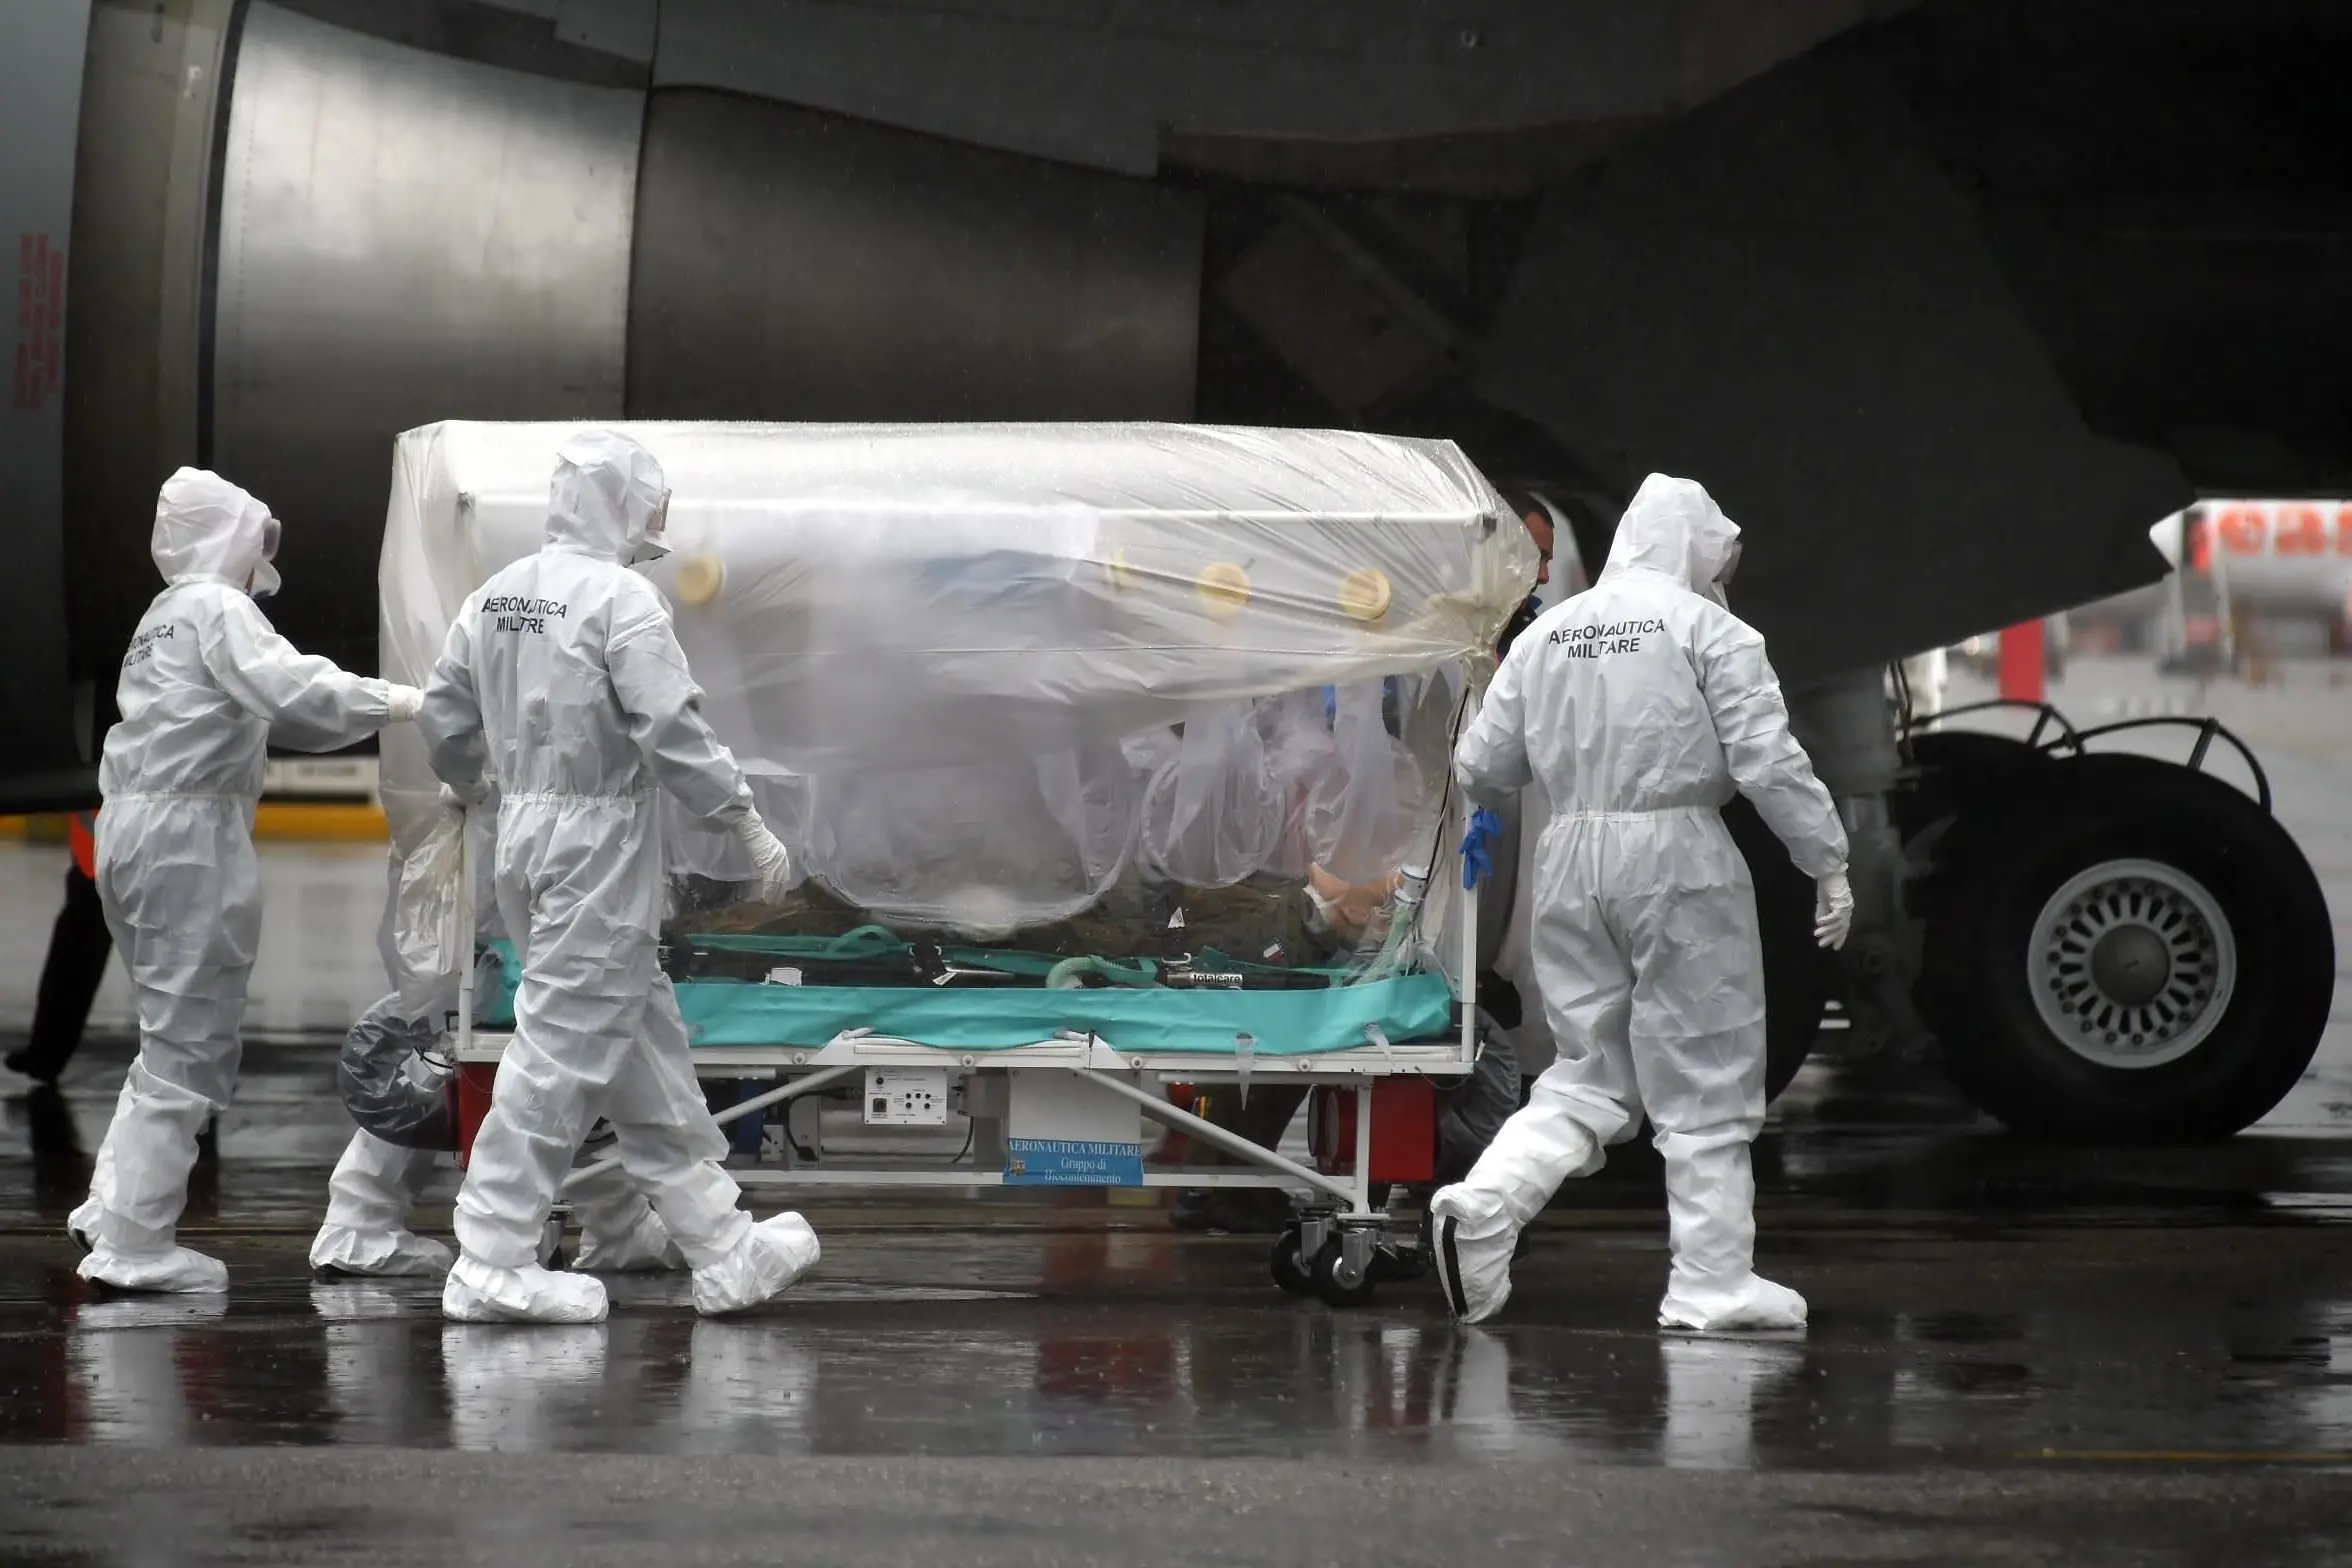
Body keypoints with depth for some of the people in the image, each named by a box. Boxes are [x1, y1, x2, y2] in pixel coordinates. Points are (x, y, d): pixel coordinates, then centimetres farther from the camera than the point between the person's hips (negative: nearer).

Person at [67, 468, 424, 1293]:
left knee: (177, 1033, 18)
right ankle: (134, 1243, -4)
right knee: (188, 1046, -5)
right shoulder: (219, 609, -8)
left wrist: (368, 706, 12)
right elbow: (292, 693, -23)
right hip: (190, 831, -9)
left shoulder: (164, 617, 21)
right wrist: (397, 701, -17)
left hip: (134, 831, 9)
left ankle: (113, 1206, 17)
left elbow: (264, 709, 18)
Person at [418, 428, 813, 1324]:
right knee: (566, 1041, -4)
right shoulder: (619, 597, -13)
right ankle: (492, 1265, -2)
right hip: (601, 839, -9)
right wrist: (747, 824, -14)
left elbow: (444, 715, 15)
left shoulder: (495, 596, 9)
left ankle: (722, 1248, 20)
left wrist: (467, 783, 35)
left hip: (527, 837, 9)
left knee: (643, 1041, 14)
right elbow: (672, 729, -19)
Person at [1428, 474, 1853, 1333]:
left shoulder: (1545, 633, 9)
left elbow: (1480, 767, 10)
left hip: (1572, 859, 5)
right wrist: (1829, 864, -3)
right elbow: (1770, 763, -11)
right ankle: (1711, 1283, 7)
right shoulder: (1708, 630, -5)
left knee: (1589, 1076, 14)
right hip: (1678, 856, -5)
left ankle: (1483, 1203, -8)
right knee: (1705, 1084, 6)